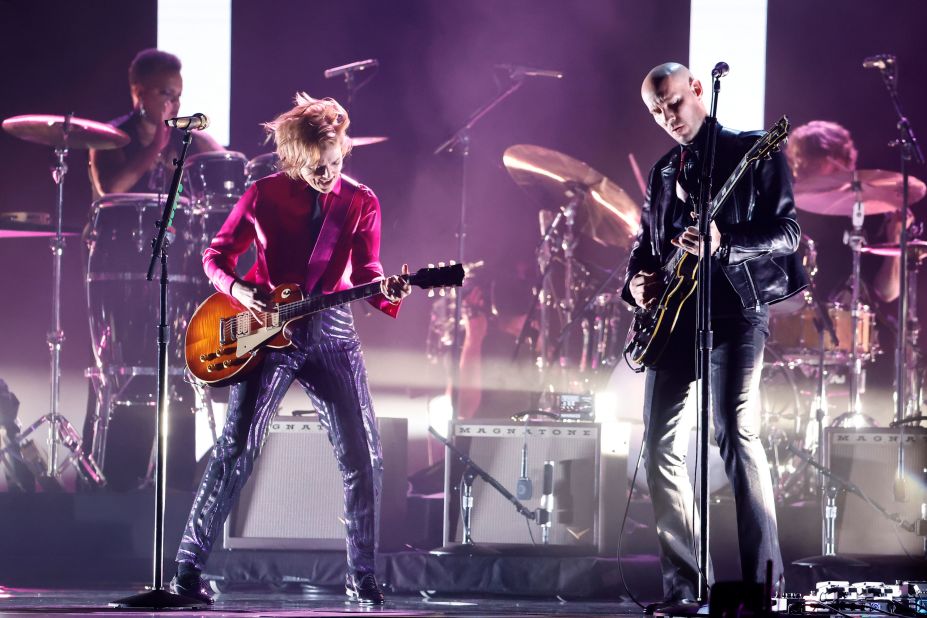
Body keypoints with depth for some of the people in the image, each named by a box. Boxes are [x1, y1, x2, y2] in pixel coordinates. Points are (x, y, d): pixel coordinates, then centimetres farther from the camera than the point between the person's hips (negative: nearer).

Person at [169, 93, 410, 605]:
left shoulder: (360, 203, 2)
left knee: (363, 458, -3)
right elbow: (216, 255, 5)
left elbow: (365, 273, -4)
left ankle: (362, 576, 9)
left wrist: (385, 291, -26)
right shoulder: (263, 195, -2)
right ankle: (187, 570, -3)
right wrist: (238, 290, -14)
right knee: (235, 451, -9)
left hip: (330, 335, 2)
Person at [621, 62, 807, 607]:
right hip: (673, 316, 7)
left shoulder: (753, 152, 1)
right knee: (661, 448, 1)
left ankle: (764, 582, -20)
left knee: (737, 434, -19)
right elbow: (646, 241, 27)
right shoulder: (664, 171, 20)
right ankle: (685, 585, 6)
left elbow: (786, 232, -6)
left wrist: (723, 248, -21)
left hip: (735, 309, -7)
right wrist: (636, 281, 5)